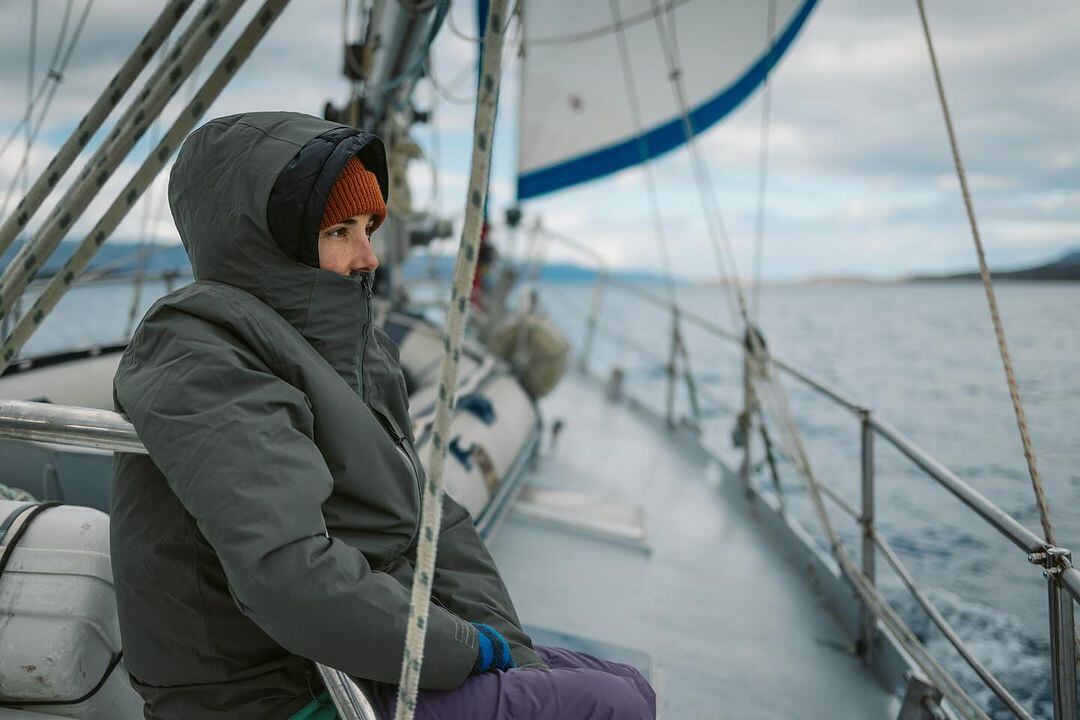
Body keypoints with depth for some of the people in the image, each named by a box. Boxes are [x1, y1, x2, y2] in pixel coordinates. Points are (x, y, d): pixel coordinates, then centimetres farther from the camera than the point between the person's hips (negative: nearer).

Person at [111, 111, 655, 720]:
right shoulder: (205, 357, -19)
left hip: (362, 661, 8)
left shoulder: (348, 350, 7)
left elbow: (428, 519, 6)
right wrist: (467, 648, -17)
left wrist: (513, 657, -5)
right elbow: (288, 578, -30)